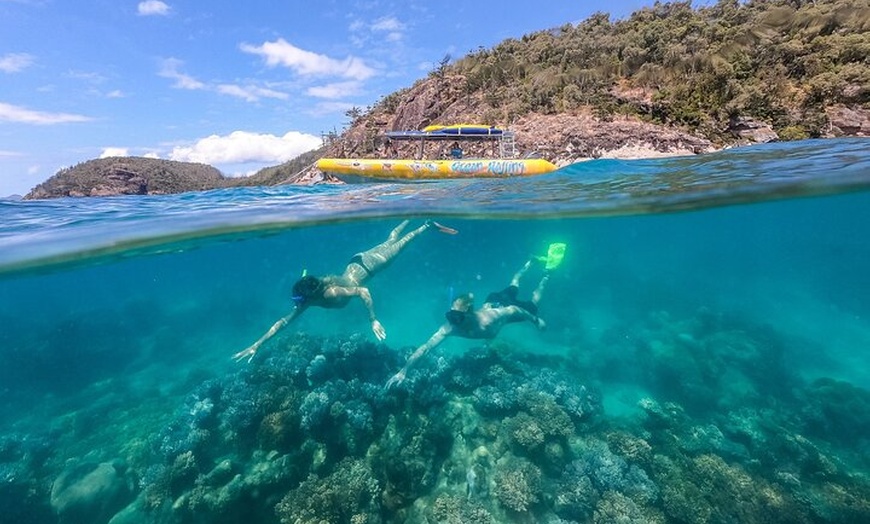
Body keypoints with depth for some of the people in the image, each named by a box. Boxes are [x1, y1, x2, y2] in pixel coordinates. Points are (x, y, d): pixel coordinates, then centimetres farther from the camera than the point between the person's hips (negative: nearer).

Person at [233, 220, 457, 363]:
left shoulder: (331, 293, -38)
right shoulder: (308, 298, -18)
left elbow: (364, 292, -38)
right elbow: (283, 321, -12)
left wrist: (373, 321, -38)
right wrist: (256, 345, -16)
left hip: (366, 265, -5)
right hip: (354, 264, 5)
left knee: (398, 246, 12)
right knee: (390, 241, 25)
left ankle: (428, 225, 27)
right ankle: (410, 218, 46)